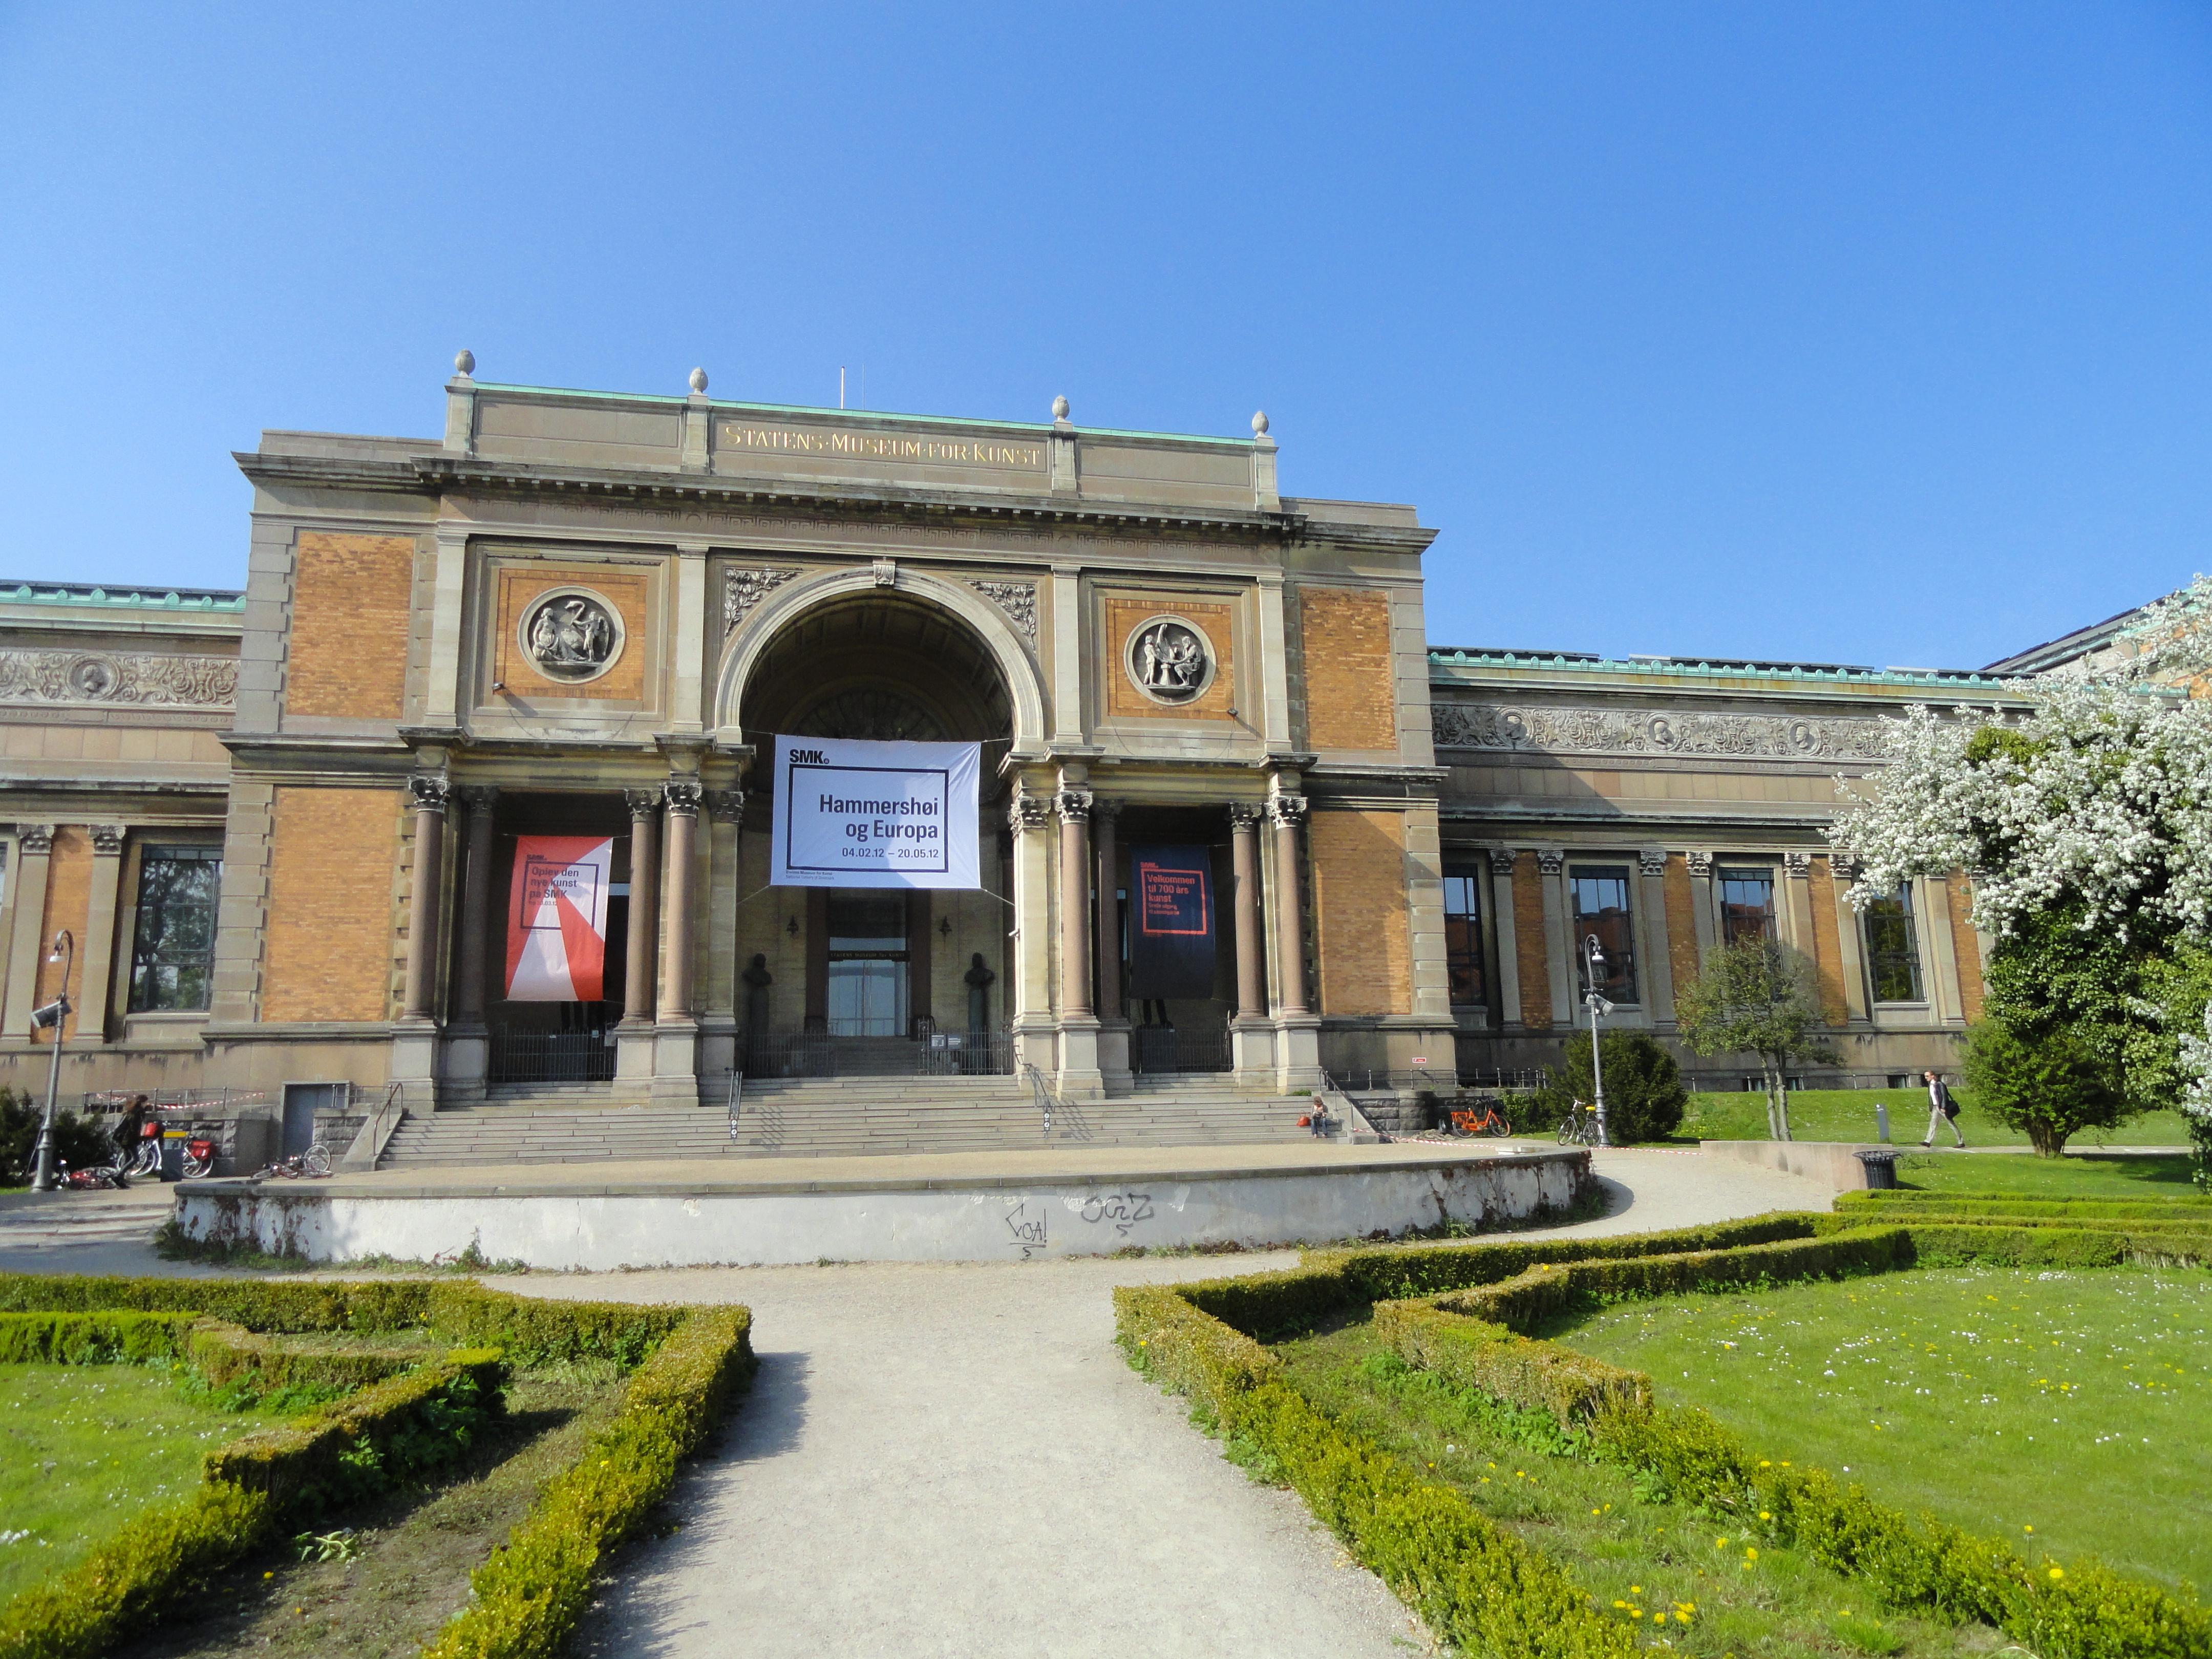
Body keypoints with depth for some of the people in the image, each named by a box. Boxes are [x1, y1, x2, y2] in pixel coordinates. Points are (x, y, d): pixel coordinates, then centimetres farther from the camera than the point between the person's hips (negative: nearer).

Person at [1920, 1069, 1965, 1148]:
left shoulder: (1939, 1084, -13)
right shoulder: (1930, 1085, 11)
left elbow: (1944, 1096, -16)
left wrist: (1943, 1108, -21)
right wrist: (1931, 1108, 17)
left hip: (1942, 1108, -8)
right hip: (1935, 1108, 8)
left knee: (1952, 1124, 1)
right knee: (1933, 1124, 0)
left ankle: (1961, 1142, 9)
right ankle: (1928, 1141, -5)